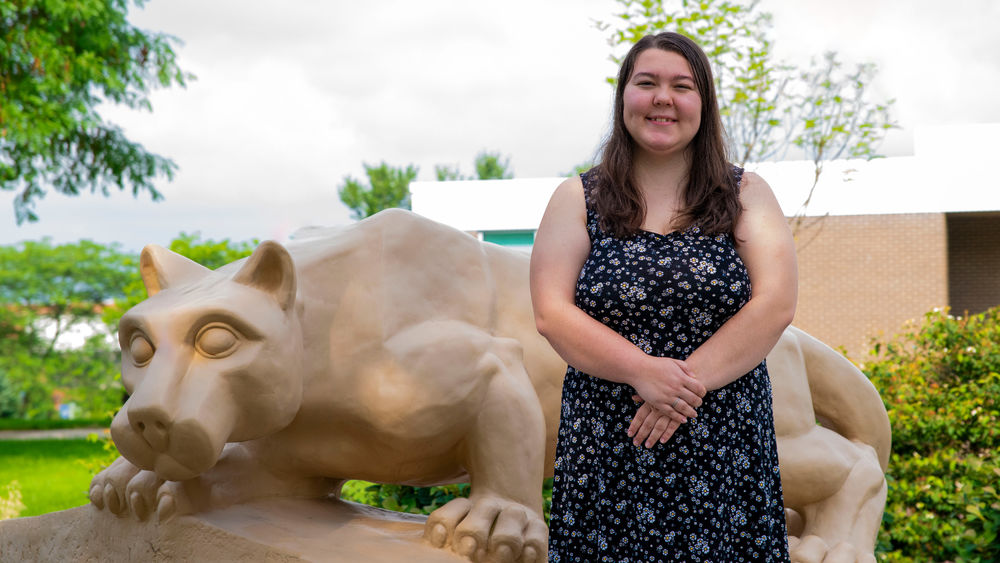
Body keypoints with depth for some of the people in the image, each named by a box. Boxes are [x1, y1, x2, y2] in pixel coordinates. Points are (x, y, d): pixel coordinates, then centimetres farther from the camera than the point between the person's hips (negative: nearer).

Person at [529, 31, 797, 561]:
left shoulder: (746, 194, 8)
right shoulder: (579, 198, 7)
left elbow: (775, 305, -4)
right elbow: (551, 314, -3)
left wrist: (687, 380, -15)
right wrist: (644, 371, -17)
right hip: (607, 454, 0)